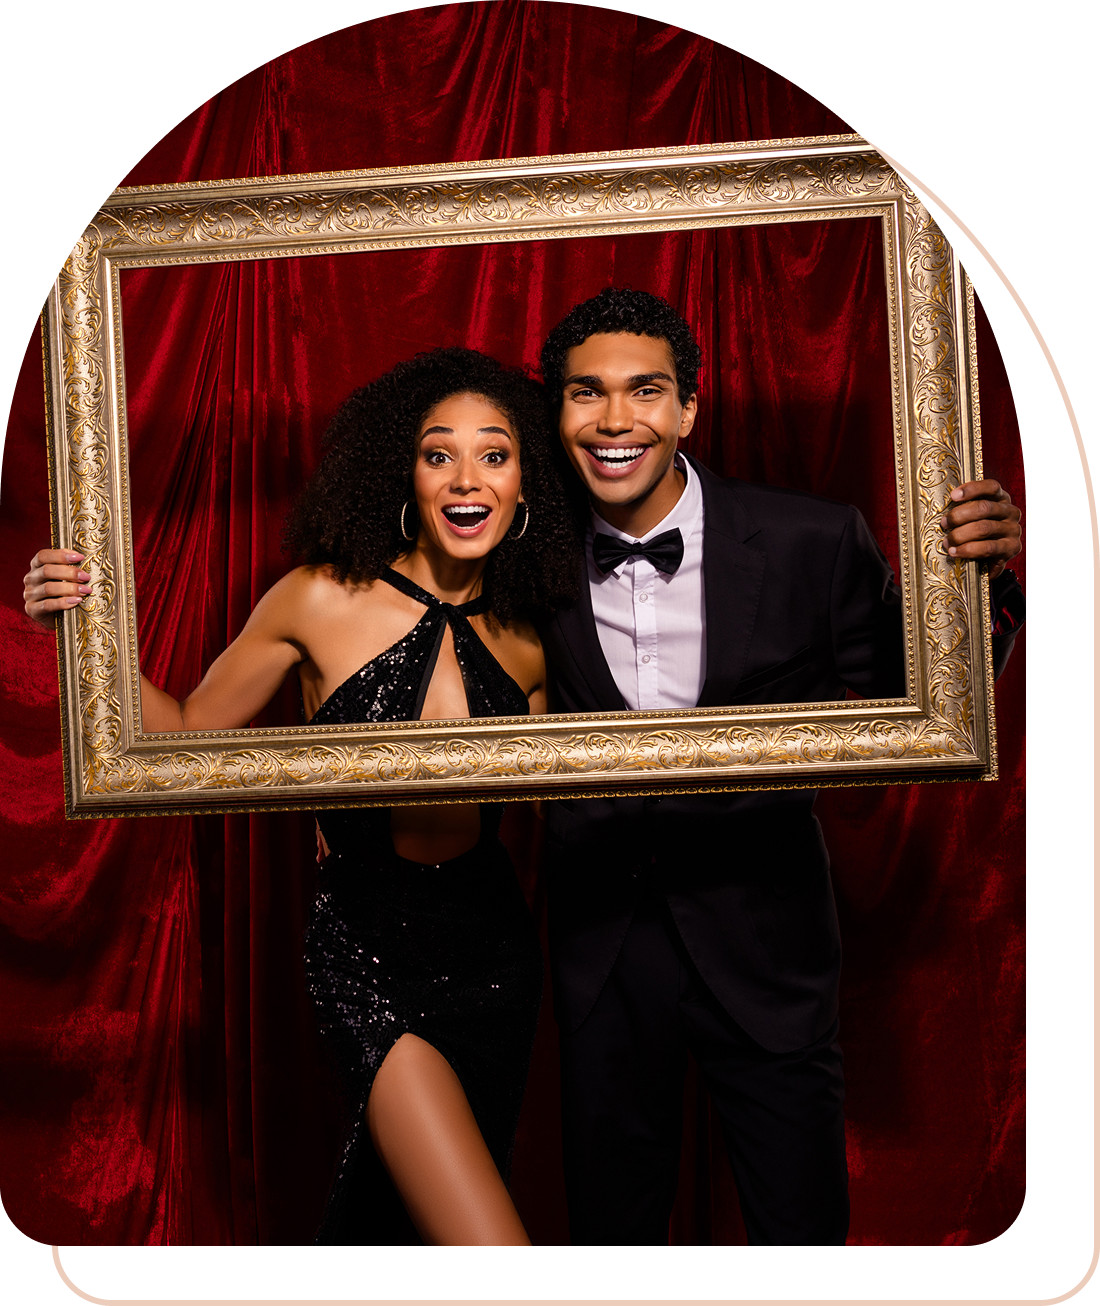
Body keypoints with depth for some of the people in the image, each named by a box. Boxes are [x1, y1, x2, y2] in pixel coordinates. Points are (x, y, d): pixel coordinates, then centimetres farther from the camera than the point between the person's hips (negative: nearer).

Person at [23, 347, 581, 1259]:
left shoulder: (527, 646, -1)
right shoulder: (323, 602, -10)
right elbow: (188, 735, -3)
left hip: (493, 944, 4)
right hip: (370, 951, -4)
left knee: (407, 1196, 22)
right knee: (487, 1237, -12)